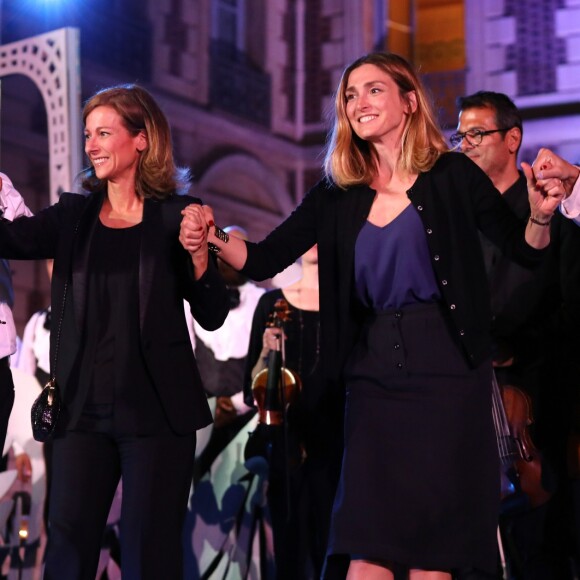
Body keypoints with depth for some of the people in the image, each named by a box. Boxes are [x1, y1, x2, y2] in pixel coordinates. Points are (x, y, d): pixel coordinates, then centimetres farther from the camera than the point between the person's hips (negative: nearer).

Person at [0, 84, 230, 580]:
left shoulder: (176, 216, 0)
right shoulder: (75, 215, 9)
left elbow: (212, 317, -1)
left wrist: (198, 254, -17)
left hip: (156, 409, -3)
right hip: (83, 409, 3)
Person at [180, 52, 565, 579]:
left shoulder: (452, 175, 0)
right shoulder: (337, 195, 8)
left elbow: (525, 252, 3)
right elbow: (264, 260, 5)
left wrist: (540, 215, -18)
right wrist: (215, 238, -14)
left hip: (446, 367, -3)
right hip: (374, 373, 3)